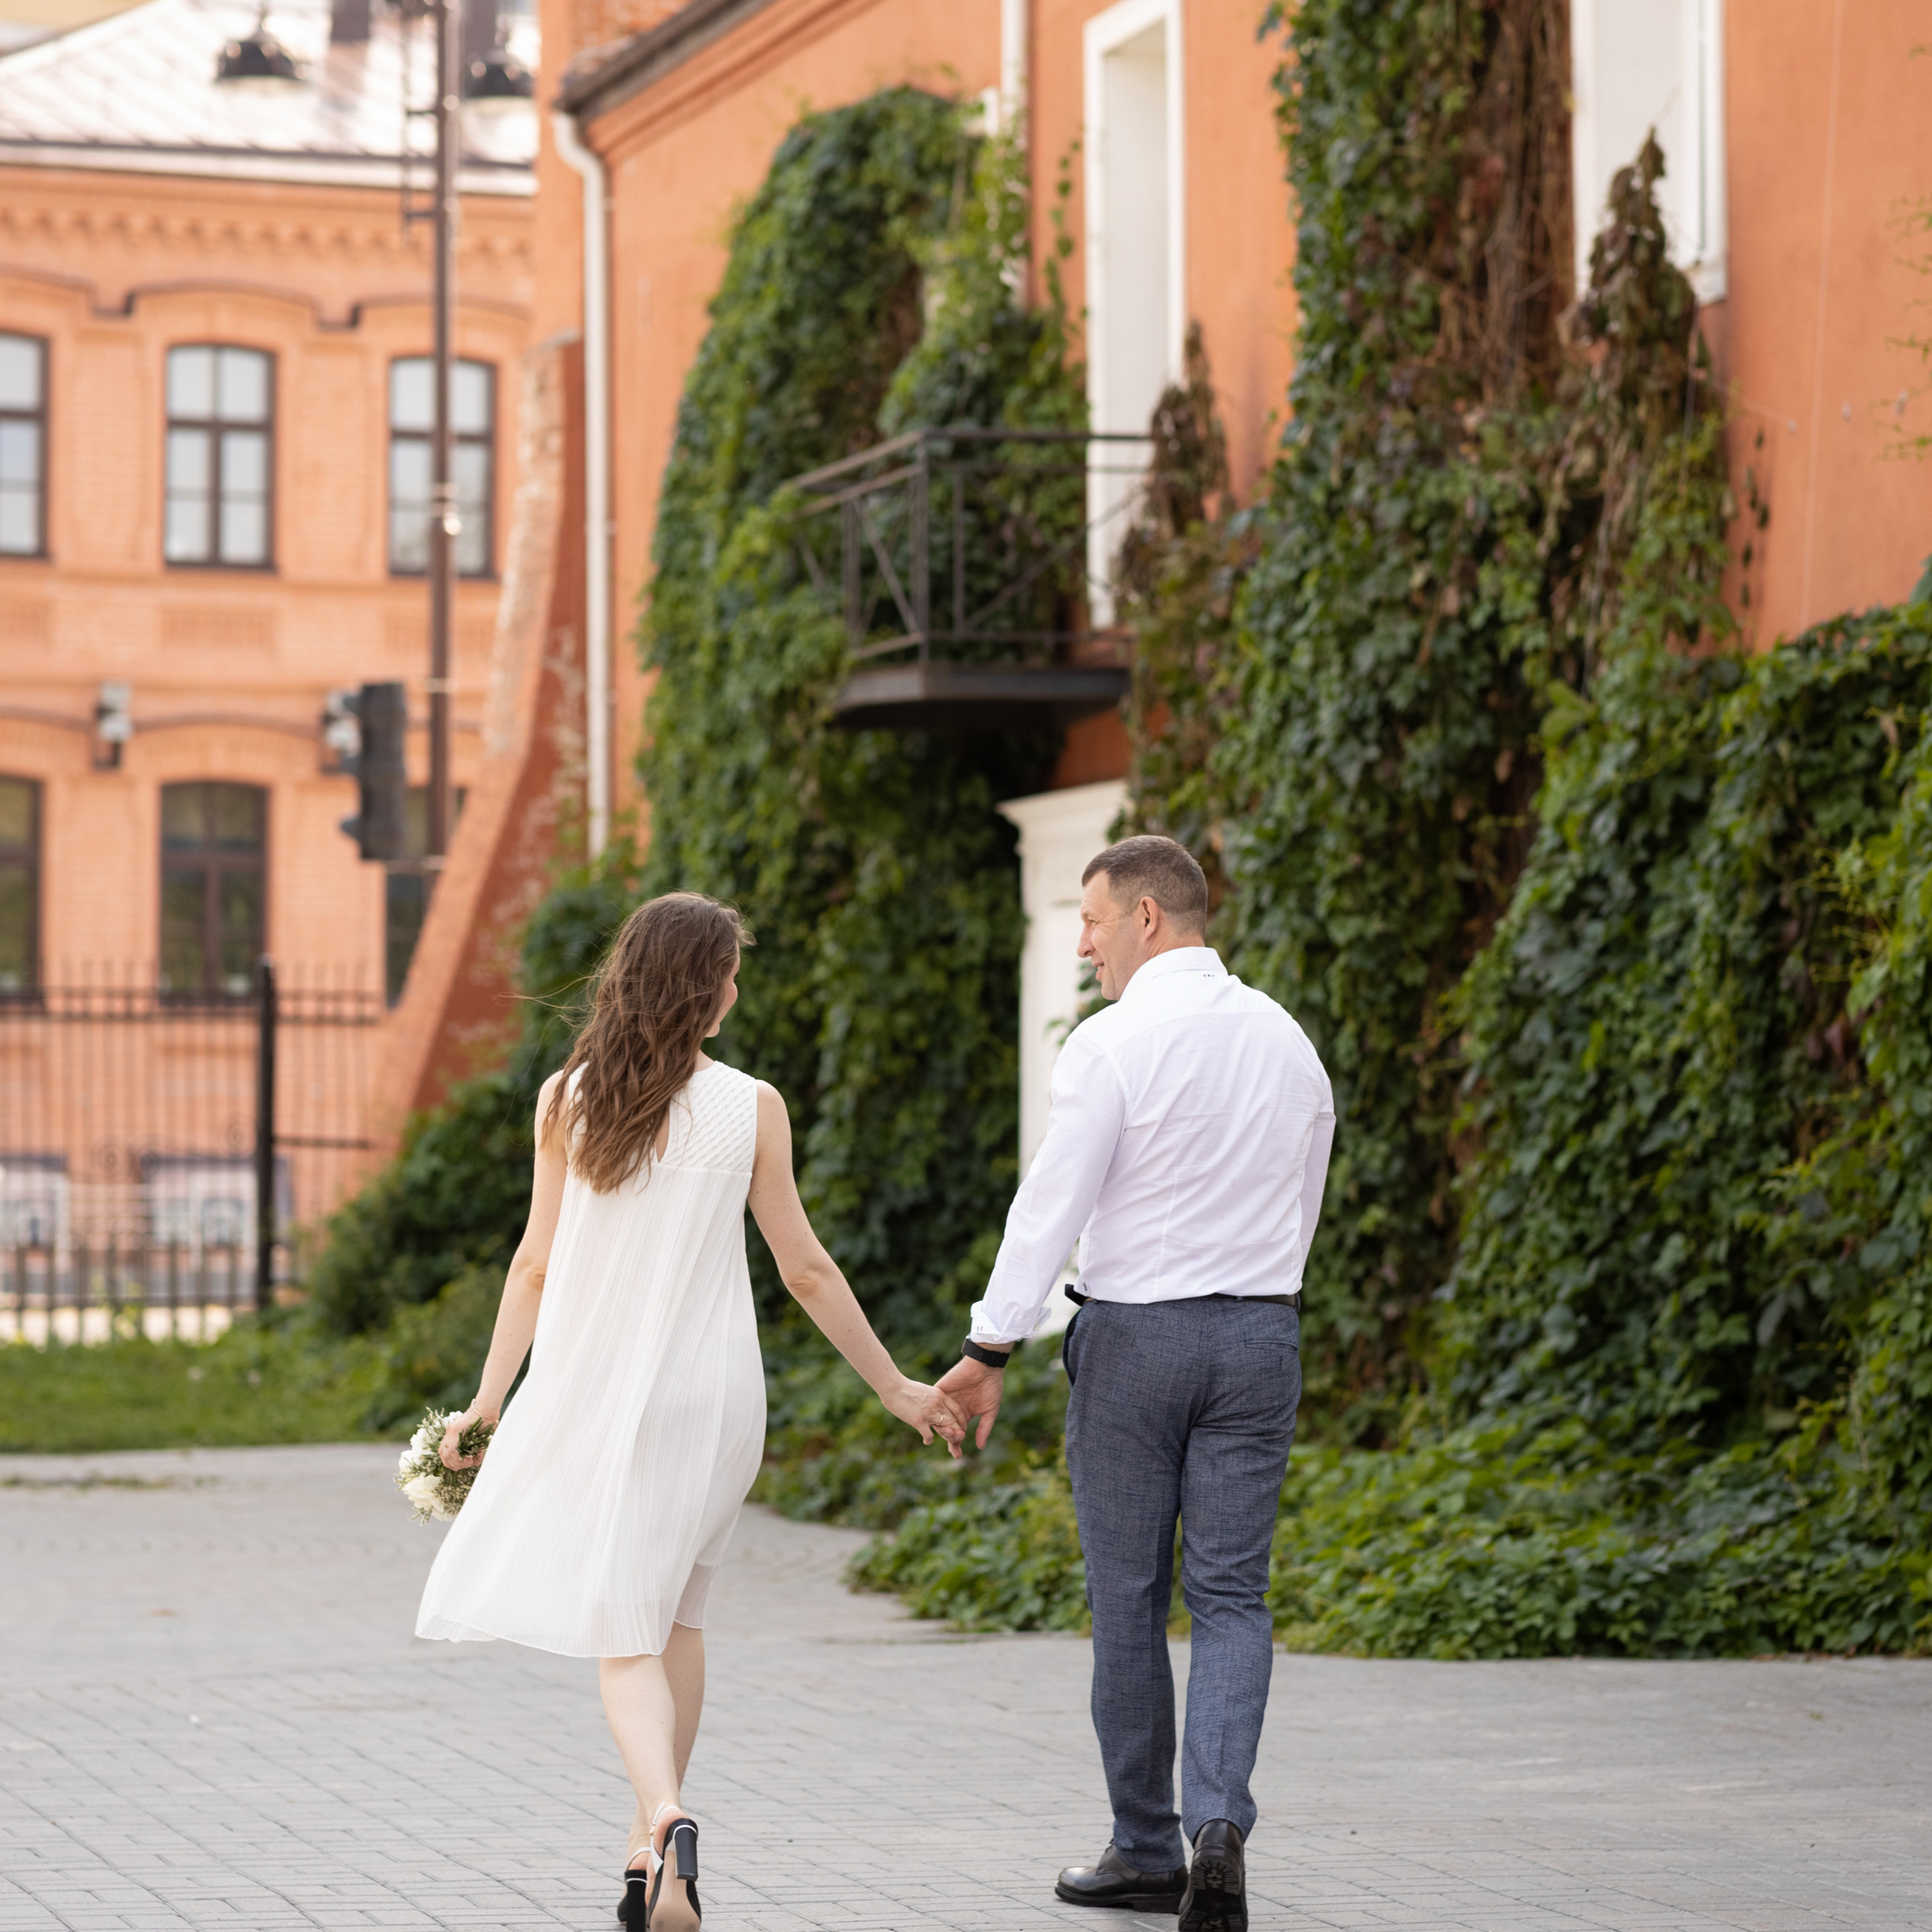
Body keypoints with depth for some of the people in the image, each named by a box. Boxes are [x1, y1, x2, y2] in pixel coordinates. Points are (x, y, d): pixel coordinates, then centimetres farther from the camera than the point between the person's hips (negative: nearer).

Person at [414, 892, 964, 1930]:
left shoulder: (566, 1099, -2)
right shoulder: (749, 1106, -4)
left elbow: (537, 1265, -1)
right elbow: (804, 1269, -1)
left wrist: (487, 1401, 5)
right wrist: (897, 1388, 9)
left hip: (593, 1388, 0)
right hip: (707, 1393, 0)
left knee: (624, 1630, 0)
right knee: (677, 1611, 17)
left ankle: (666, 1817, -26)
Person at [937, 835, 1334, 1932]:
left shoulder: (1115, 1043, -11)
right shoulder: (1287, 1041, 8)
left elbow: (1053, 1205, -13)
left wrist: (989, 1353, -10)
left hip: (1132, 1334, -4)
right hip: (1261, 1330, 4)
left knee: (1129, 1600, 6)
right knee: (1232, 1597, 4)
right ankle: (1220, 1822, -16)